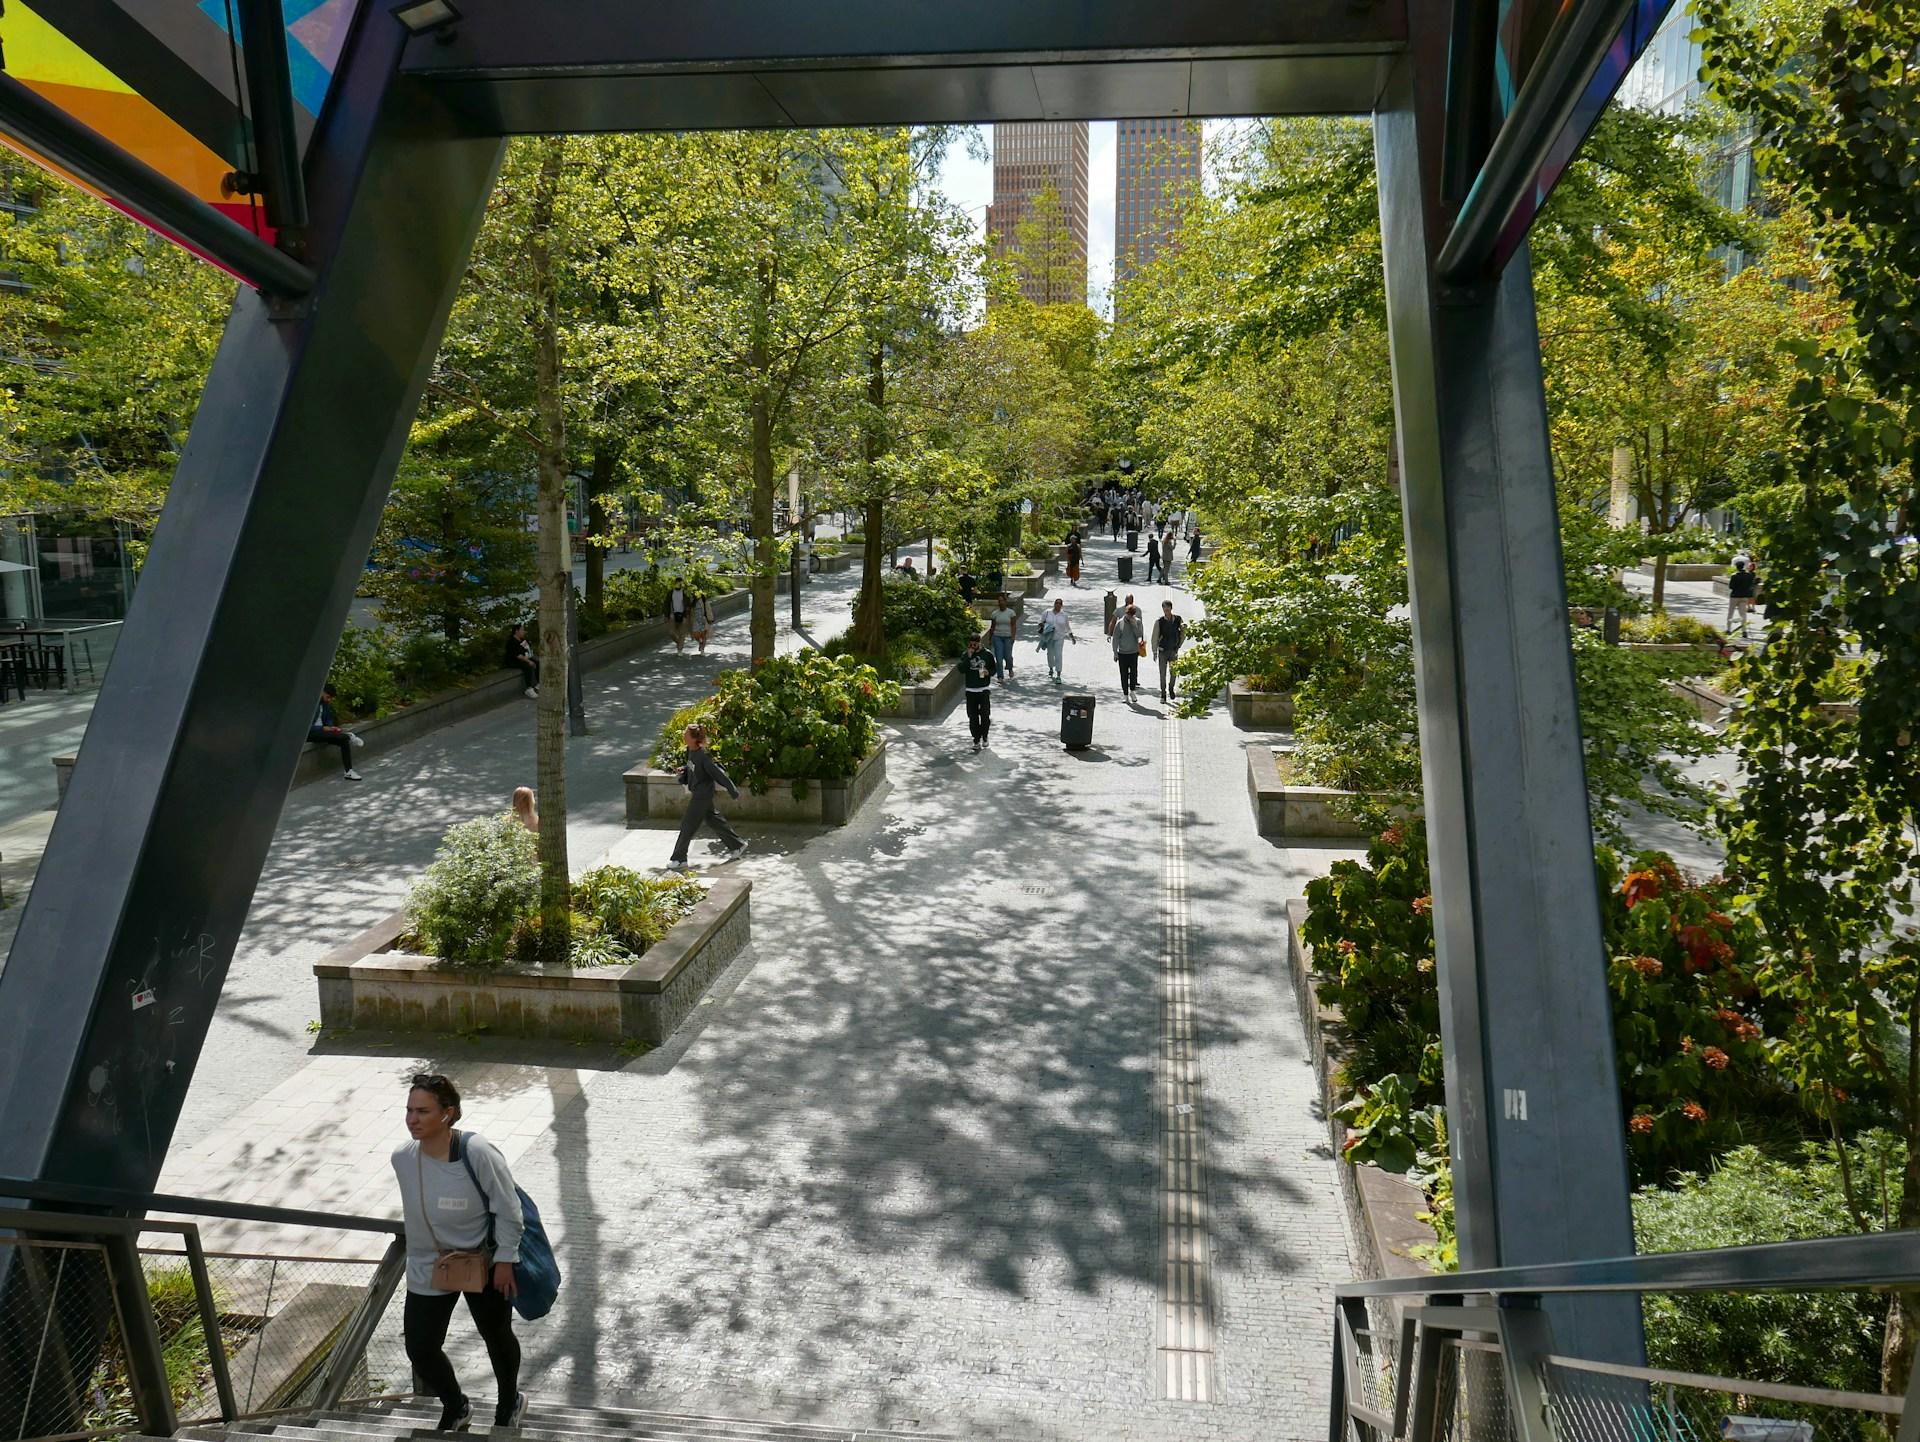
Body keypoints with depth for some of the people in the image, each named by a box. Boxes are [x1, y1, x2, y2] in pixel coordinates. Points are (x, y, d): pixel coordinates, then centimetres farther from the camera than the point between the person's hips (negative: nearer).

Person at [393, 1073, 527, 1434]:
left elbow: (508, 1209, -20)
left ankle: (510, 1403, 48)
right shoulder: (401, 1157, -14)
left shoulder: (478, 1152, -30)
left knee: (496, 1337, 19)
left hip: (483, 1262, -4)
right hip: (427, 1269, 4)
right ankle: (455, 1408, 38)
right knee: (419, 1348, 7)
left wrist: (505, 1259, -15)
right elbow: (414, 1208, 6)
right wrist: (422, 1251, 15)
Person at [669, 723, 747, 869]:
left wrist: (733, 791, -15)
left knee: (687, 825, -2)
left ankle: (679, 859, 9)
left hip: (703, 794, -9)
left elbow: (718, 774, -21)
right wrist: (683, 770, -2)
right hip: (697, 792, 9)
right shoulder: (690, 750, -1)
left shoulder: (703, 755, -26)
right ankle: (737, 845, 33)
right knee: (713, 820, 20)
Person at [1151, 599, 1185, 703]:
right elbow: (1155, 637, -5)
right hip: (1163, 651, -1)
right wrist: (1154, 652, -7)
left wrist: (1178, 646, 7)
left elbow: (1183, 634, 10)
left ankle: (1171, 689, 32)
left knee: (1173, 672, 6)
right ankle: (1163, 694, 10)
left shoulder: (1178, 620, -3)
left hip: (1173, 651, 1)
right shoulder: (1159, 622, -8)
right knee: (1163, 673, 0)